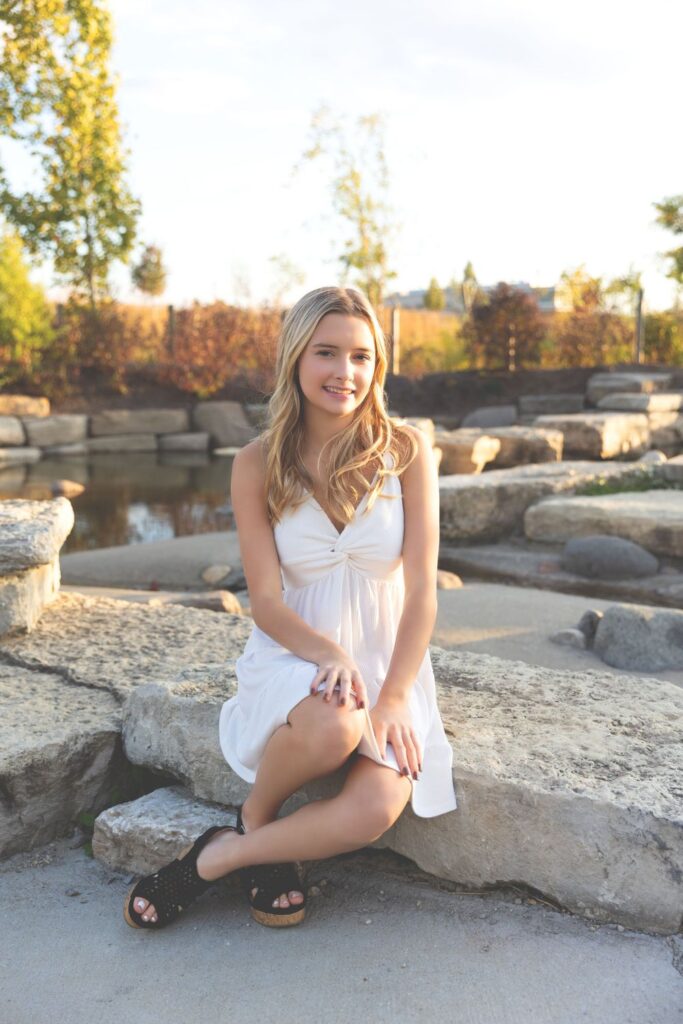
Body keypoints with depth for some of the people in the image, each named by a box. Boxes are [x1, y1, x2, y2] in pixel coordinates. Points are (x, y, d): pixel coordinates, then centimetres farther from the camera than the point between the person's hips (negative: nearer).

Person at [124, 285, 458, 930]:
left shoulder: (405, 450, -4)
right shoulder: (258, 464, -4)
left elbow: (421, 588, -6)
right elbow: (267, 602, -7)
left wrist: (395, 695, -16)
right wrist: (330, 655, -25)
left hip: (388, 663, 1)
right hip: (293, 657, -1)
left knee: (373, 813, -27)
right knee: (334, 725, -37)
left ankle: (216, 858, -3)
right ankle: (256, 824, -4)